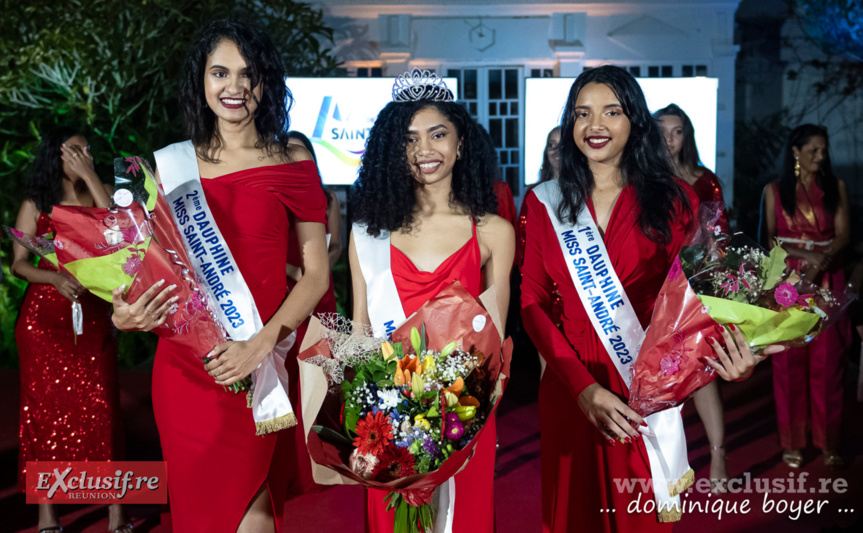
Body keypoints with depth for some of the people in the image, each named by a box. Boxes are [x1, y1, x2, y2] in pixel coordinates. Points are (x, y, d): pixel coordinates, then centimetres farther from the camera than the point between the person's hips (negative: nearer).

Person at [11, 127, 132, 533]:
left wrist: (89, 176, -9)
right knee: (45, 406, 2)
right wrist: (57, 279, -17)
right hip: (44, 316, 0)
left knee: (100, 404, -3)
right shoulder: (35, 204, 6)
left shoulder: (100, 193, 10)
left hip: (93, 315, 0)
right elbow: (19, 264, 2)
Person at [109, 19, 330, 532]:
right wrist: (124, 315, -7)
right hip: (184, 368, 3)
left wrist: (263, 343, -15)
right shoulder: (172, 164, 7)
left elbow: (317, 273, -2)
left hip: (259, 368, -2)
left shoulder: (292, 164, 1)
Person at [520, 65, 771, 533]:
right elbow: (532, 301, -3)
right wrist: (584, 387, -15)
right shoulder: (544, 202, 2)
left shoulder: (674, 200, 1)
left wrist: (727, 353, -24)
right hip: (568, 389, 1)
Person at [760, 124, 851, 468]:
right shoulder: (775, 190, 7)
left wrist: (819, 264, -16)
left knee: (827, 362, -1)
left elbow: (843, 234, 1)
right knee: (790, 362, -1)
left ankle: (828, 442, 10)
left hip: (827, 282, 1)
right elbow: (769, 238, 0)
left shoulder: (836, 187, 9)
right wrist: (807, 256, -14)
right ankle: (792, 442, 9)